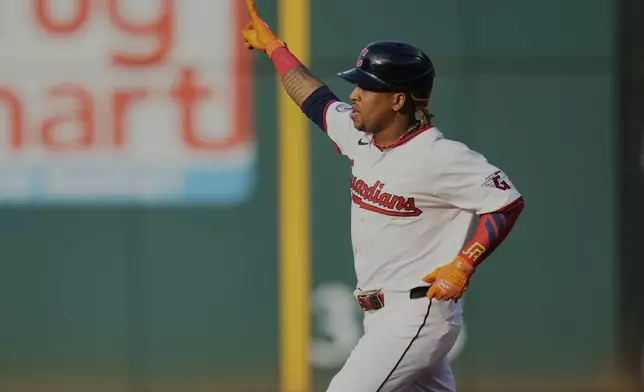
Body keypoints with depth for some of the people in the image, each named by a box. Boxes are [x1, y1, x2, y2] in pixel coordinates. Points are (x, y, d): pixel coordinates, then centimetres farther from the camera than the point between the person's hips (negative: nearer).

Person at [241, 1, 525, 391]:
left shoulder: (439, 157, -18)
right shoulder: (360, 136, 7)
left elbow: (508, 201, -15)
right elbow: (316, 99, 25)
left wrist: (462, 266, -21)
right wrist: (272, 44, 33)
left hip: (416, 314, -9)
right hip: (383, 315, 9)